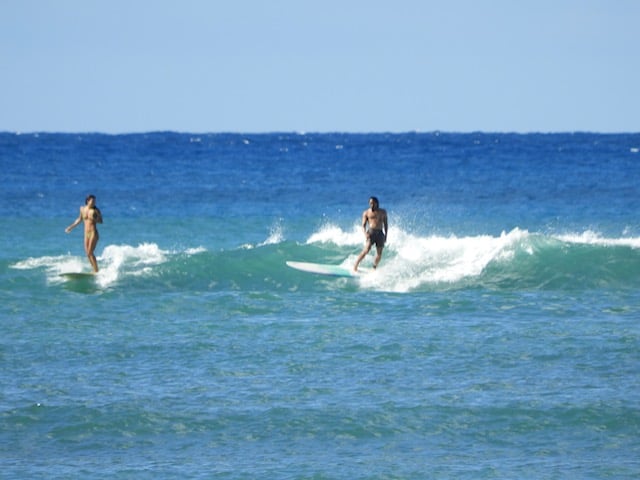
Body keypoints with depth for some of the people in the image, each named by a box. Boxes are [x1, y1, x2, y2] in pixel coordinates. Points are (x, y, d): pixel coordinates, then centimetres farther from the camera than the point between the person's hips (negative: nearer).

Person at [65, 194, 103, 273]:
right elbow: (79, 219, 24)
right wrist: (71, 227, 25)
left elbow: (101, 221, 0)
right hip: (86, 233, 5)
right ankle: (94, 270, 6)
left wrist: (93, 219, -18)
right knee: (88, 254, 0)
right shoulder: (82, 209, 9)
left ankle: (96, 271, -12)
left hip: (93, 233, -5)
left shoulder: (96, 210, -3)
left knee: (90, 252, -14)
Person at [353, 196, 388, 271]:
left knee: (379, 254, -1)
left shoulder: (383, 212, 15)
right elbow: (363, 225, 2)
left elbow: (385, 224, 19)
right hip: (371, 232, -4)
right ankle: (355, 266, -15)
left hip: (380, 233, 4)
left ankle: (374, 269, 9)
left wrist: (386, 235, 10)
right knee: (366, 250, -19)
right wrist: (365, 233, -17)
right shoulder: (366, 213, 7)